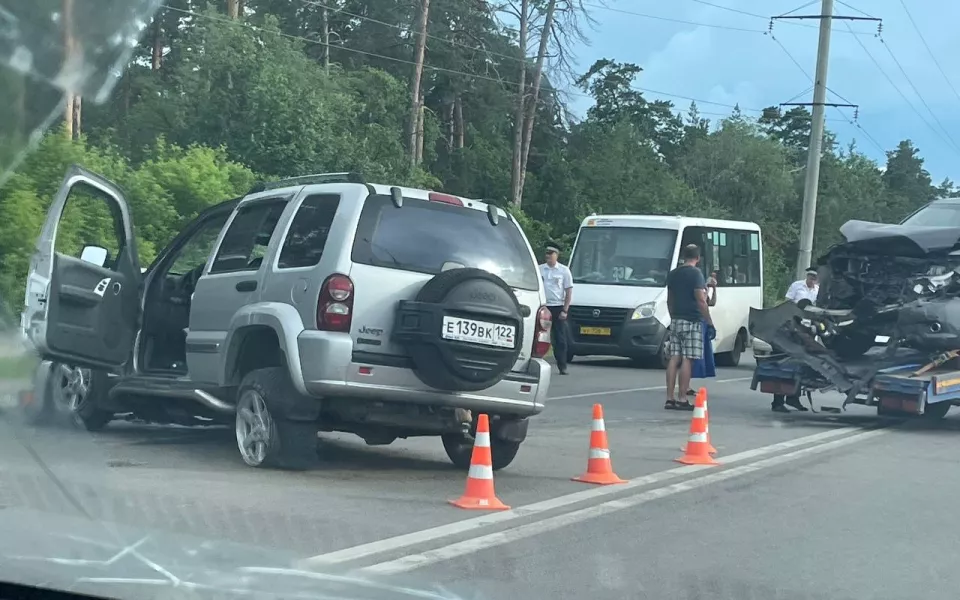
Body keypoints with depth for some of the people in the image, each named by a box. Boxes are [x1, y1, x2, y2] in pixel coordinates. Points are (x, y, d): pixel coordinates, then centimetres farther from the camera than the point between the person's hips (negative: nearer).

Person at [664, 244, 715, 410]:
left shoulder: (673, 274, 12)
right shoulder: (695, 273, -9)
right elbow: (701, 300, -15)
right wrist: (710, 323, -12)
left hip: (675, 321, 7)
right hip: (692, 322, -7)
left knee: (674, 359, 5)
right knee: (687, 360, -6)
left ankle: (670, 399, 3)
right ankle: (682, 400, -7)